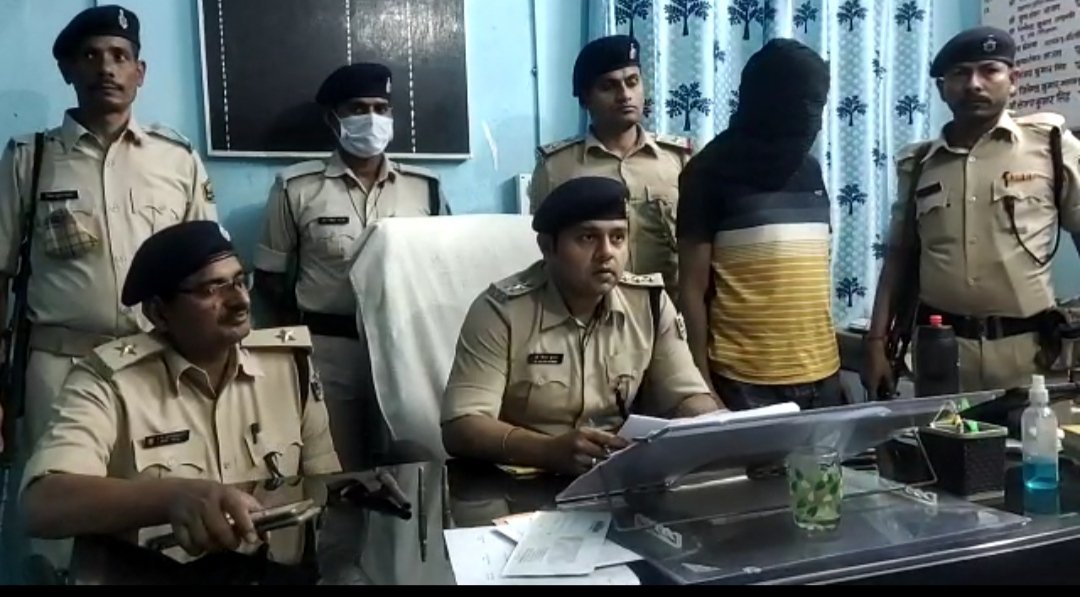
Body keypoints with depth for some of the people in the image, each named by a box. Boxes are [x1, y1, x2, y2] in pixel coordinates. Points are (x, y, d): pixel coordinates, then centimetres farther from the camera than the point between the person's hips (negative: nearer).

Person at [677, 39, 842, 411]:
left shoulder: (809, 169, 12)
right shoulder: (711, 172, -6)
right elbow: (692, 288, -7)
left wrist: (830, 360, 16)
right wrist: (701, 382, -10)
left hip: (820, 375, 6)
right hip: (745, 380, -5)